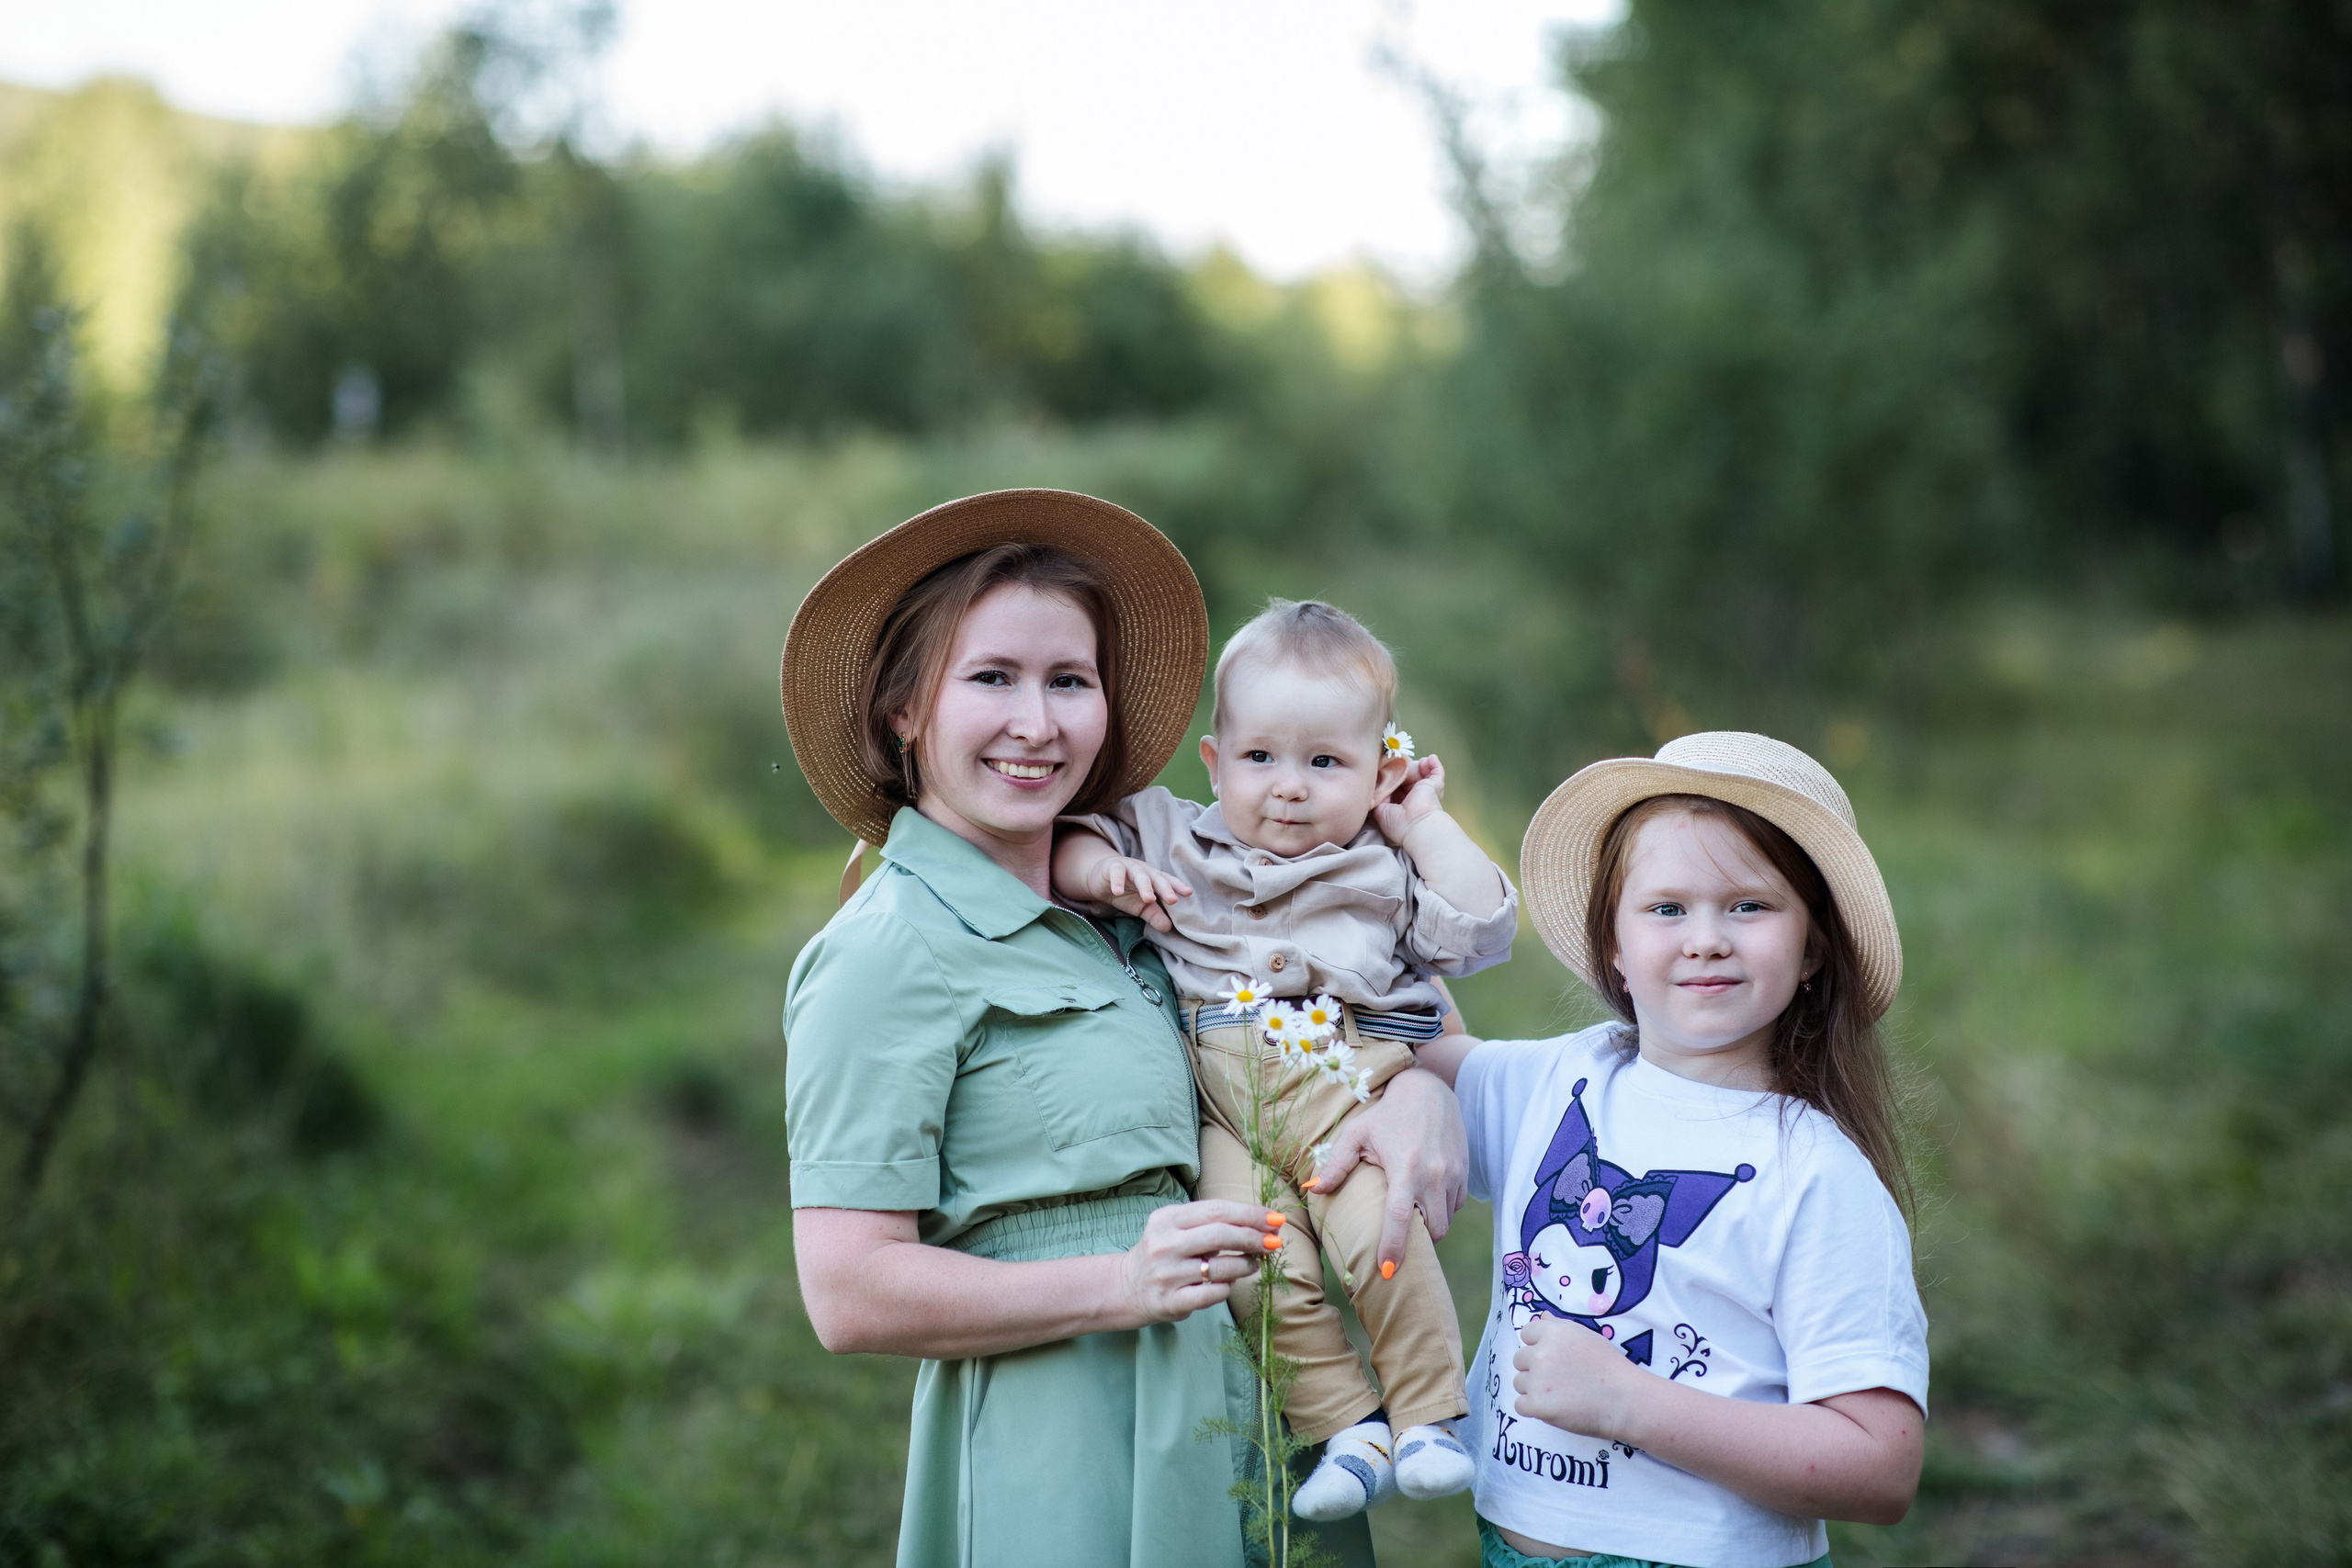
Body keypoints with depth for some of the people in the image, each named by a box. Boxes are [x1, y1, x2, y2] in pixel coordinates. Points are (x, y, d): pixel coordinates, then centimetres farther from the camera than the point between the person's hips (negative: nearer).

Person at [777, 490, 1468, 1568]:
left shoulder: (1119, 906, 11)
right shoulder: (893, 949, -9)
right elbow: (849, 1294, -15)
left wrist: (1419, 1087, -2)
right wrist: (1123, 1286, -22)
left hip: (1214, 1428, 7)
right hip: (1056, 1475, -7)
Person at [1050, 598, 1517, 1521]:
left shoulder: (1386, 865, 12)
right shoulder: (1176, 840, 13)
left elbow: (1481, 931, 4)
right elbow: (1069, 844, 14)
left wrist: (1425, 828, 6)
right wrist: (1105, 872, -7)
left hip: (1350, 1088, -1)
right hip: (1228, 1098, 1)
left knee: (1382, 1241, -21)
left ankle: (1428, 1416, -1)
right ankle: (1346, 1426, -2)